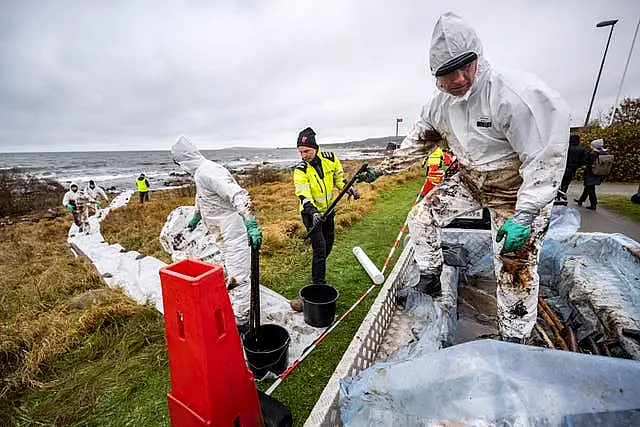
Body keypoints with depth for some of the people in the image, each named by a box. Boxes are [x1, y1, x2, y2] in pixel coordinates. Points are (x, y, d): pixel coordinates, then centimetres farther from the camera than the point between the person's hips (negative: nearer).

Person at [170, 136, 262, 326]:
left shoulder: (208, 172, -22)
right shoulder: (200, 172, 12)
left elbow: (239, 195, -35)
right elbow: (201, 198, 32)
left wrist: (252, 225, -43)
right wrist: (196, 217, 47)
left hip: (234, 231, -11)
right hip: (225, 232, 11)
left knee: (239, 276, -2)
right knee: (229, 269, 27)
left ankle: (242, 319, 11)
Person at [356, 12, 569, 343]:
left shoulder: (515, 94, -27)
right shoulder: (440, 105, -7)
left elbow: (545, 158, -25)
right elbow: (417, 142, 6)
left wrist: (524, 216, -28)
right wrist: (380, 170, 3)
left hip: (519, 189, -5)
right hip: (470, 179, 6)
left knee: (515, 270, -2)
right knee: (421, 217, -4)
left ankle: (513, 342, 20)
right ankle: (430, 278, 17)